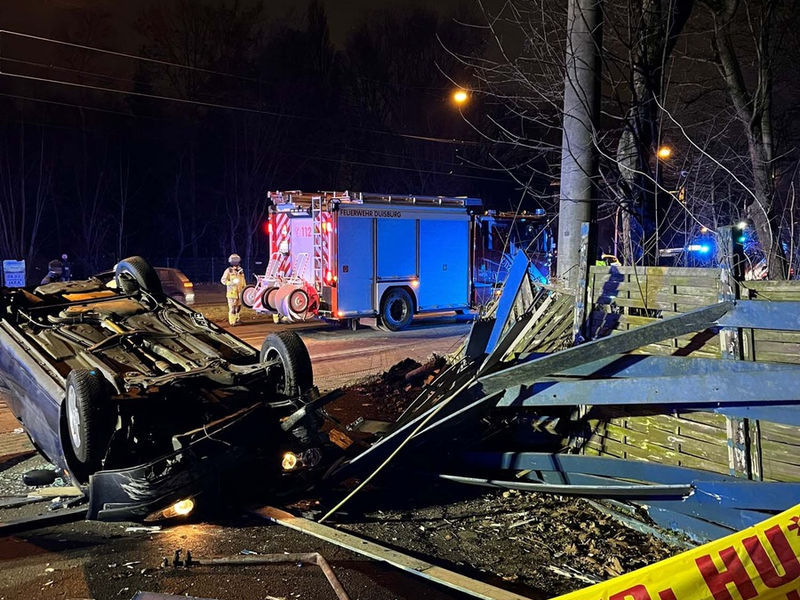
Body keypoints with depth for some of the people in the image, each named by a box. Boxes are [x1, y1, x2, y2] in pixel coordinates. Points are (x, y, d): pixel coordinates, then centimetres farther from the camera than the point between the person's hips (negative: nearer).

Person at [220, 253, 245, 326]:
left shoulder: (241, 271, 13)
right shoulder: (228, 270, -2)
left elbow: (243, 281, 21)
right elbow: (223, 280, -4)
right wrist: (231, 282, -19)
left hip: (239, 292, 5)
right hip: (232, 292, -5)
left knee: (239, 306, 11)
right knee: (232, 307, -9)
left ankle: (238, 319, 23)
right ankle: (232, 321, -8)